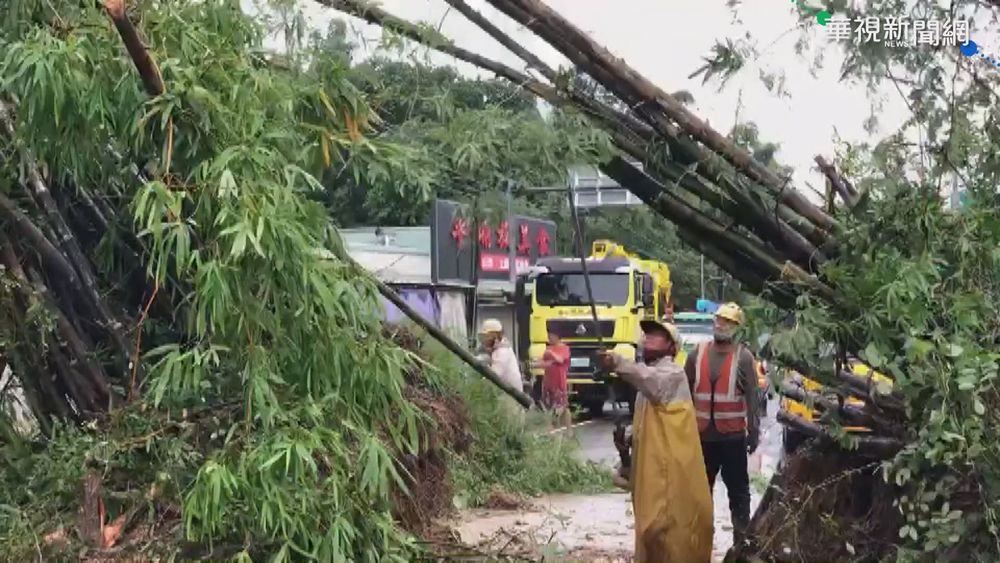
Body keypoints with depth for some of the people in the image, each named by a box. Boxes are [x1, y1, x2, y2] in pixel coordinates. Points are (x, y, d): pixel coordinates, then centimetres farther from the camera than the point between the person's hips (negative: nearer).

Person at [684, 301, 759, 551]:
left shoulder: (743, 357, -5)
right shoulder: (698, 353, 3)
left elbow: (752, 397, -5)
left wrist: (753, 433, -7)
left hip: (733, 436, -3)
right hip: (702, 434, 3)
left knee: (738, 490, 6)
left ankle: (741, 539, 15)